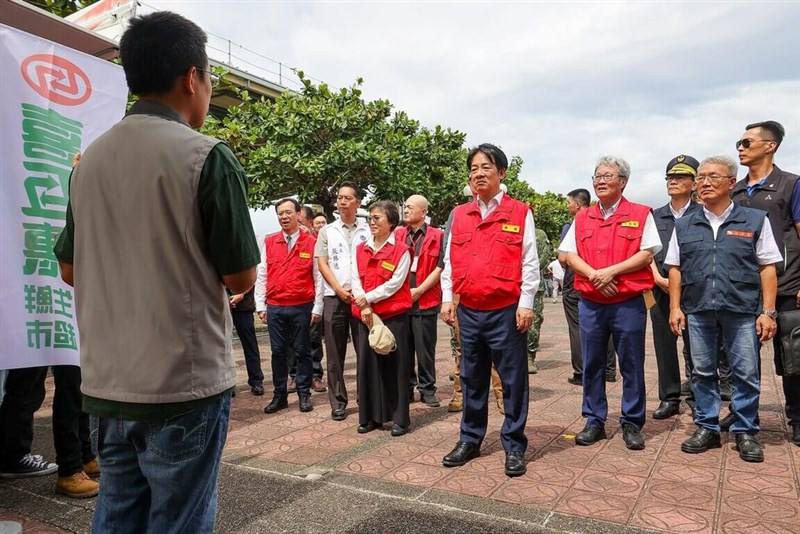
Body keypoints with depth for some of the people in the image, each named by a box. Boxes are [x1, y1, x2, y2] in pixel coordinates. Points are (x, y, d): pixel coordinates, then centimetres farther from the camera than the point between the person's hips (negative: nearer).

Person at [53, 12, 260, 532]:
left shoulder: (91, 159, 6)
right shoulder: (207, 156, -13)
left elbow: (71, 269, 14)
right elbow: (241, 277, -10)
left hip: (106, 383, 6)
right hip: (184, 385, -6)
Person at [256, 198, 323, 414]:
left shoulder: (311, 242, -2)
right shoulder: (269, 242, 7)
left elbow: (318, 277, -2)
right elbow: (261, 275, 8)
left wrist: (317, 308, -5)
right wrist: (260, 305, 4)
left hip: (302, 307, -3)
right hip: (274, 307, 3)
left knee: (302, 351, 7)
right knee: (277, 352, 8)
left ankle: (304, 394, 19)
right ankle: (280, 395, 19)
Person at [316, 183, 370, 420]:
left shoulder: (368, 230, 8)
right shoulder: (327, 231, 11)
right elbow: (322, 264, 5)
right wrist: (340, 290, -7)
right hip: (334, 297, 1)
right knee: (335, 353, 4)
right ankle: (338, 401, 13)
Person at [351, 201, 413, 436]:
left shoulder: (401, 249, -4)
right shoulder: (360, 249, 11)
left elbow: (395, 283, -11)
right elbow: (356, 280, 5)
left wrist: (367, 298, -13)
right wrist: (363, 307, -10)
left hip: (394, 316, -4)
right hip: (366, 316, 5)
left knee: (396, 367, 2)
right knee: (367, 365, 7)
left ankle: (400, 419, 12)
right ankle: (370, 417, 19)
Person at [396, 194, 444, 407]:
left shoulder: (436, 236, 0)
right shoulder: (397, 235, 10)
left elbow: (440, 267, -5)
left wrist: (419, 290, -10)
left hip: (426, 301, -3)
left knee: (425, 348, 4)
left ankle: (427, 389, 16)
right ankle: (406, 388, 22)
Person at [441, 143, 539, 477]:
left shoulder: (520, 213, -1)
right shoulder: (459, 215, 10)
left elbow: (530, 263, -4)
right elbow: (449, 261, 12)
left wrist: (526, 303, -10)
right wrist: (447, 298, 4)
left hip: (506, 312, -4)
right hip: (468, 312, 4)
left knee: (513, 381, 5)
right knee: (472, 380, 14)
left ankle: (514, 446, 19)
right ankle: (470, 440, 28)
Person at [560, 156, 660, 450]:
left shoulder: (641, 214, 2)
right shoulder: (582, 218, 11)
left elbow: (647, 254, -6)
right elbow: (570, 255, 5)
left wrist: (612, 271, -16)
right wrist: (594, 274, -12)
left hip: (628, 303, -3)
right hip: (590, 303, 3)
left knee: (632, 366, 5)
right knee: (592, 365, 9)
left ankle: (632, 423, 19)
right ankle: (594, 422, 21)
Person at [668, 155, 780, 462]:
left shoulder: (755, 220, 4)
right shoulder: (684, 226, 10)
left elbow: (768, 268, 1)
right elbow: (675, 269, 10)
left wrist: (768, 312, -5)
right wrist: (675, 308, 2)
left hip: (742, 312, -2)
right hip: (698, 311, 2)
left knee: (746, 374, 4)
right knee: (702, 373, 9)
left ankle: (746, 432, 19)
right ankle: (707, 428, 21)